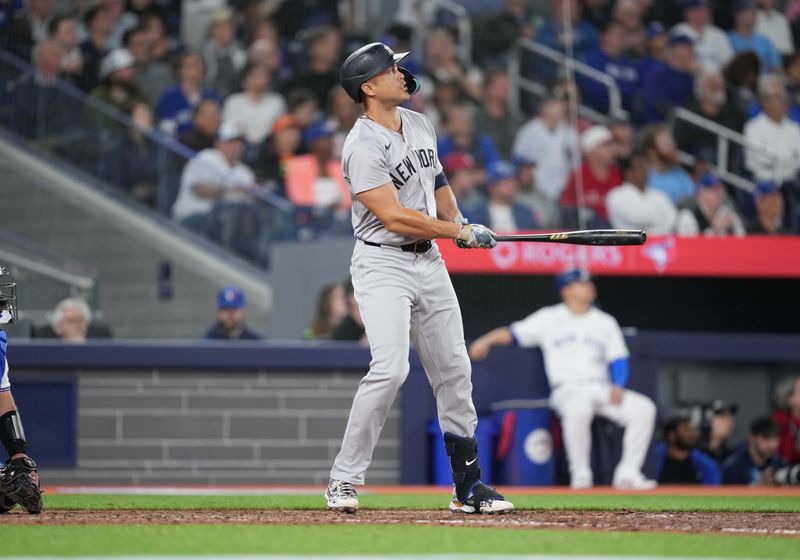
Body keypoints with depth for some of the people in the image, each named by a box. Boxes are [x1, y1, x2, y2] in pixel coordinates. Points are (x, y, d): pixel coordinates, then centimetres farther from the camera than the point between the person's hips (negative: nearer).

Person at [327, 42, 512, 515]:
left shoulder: (420, 125, 9)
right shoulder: (363, 147, -18)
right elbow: (394, 217, -24)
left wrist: (459, 222, 10)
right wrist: (462, 232, -17)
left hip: (430, 262, 8)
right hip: (383, 265, -8)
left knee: (454, 370, 8)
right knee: (391, 368, -22)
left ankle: (469, 486, 17)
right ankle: (345, 480, -13)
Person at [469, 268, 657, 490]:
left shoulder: (605, 322, 17)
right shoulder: (550, 319, 9)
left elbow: (618, 361, 11)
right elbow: (514, 333, 5)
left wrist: (617, 387, -8)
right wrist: (486, 340, -14)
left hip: (602, 389, 4)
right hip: (568, 389, -4)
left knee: (644, 408, -21)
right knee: (578, 409, -40)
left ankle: (628, 474, -17)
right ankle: (580, 474, -25)